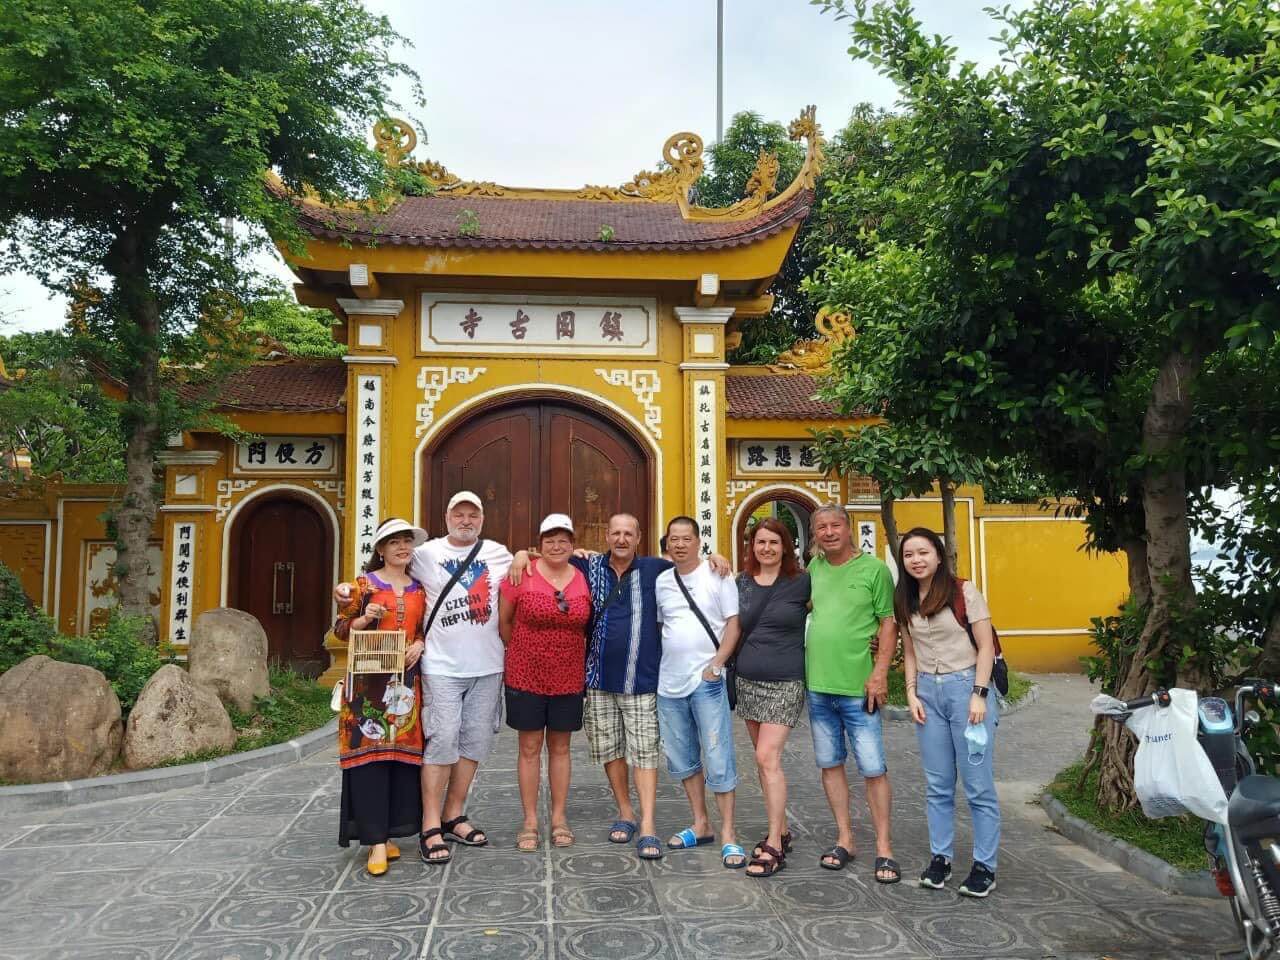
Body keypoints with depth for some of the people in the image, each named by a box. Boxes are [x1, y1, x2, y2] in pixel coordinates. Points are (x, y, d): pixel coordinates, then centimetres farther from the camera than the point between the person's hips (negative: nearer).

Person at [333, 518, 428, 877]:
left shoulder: (419, 588, 12)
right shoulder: (365, 583, 1)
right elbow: (340, 628, 0)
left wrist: (419, 645, -3)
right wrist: (364, 619, -18)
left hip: (406, 682, 4)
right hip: (369, 681, -4)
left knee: (402, 754, 4)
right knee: (369, 753, -7)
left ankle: (388, 832, 17)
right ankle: (376, 840, -3)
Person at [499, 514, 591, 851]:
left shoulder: (583, 579, 0)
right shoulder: (522, 575, -8)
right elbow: (504, 621, 3)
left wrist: (573, 653, 8)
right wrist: (521, 653, 9)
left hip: (568, 678, 2)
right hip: (526, 676, -2)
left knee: (560, 747, 12)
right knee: (530, 748, 6)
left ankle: (559, 818, 23)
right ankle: (530, 822, 16)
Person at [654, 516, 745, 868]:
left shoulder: (717, 576, -5)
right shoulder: (661, 581, 9)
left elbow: (733, 625, -6)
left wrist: (715, 665, -13)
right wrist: (653, 668, 9)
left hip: (706, 681, -5)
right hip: (669, 682, 5)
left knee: (719, 759, -5)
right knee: (682, 759, 13)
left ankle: (728, 834, 5)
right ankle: (700, 824, 28)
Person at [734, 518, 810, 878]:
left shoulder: (801, 582, -5)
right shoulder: (742, 582, 7)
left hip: (785, 684, -5)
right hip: (748, 681, 5)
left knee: (768, 757, -13)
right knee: (765, 759, 11)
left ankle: (774, 847, -5)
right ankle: (781, 831, 25)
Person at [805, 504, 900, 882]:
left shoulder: (874, 568, -6)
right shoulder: (814, 567, 8)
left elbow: (889, 622, -6)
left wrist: (880, 672, -14)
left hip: (857, 687, -5)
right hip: (817, 685, 5)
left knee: (873, 769, 0)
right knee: (830, 764, 12)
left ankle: (883, 848, 12)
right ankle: (844, 839, 25)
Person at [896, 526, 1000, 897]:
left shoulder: (963, 591, -7)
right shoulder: (905, 601, 8)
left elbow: (986, 647, -7)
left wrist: (979, 695, -13)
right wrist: (911, 693, 4)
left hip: (966, 686, -5)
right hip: (928, 692, 5)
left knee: (978, 784, 0)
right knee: (937, 785, 10)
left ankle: (984, 866, 11)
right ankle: (940, 858, 21)